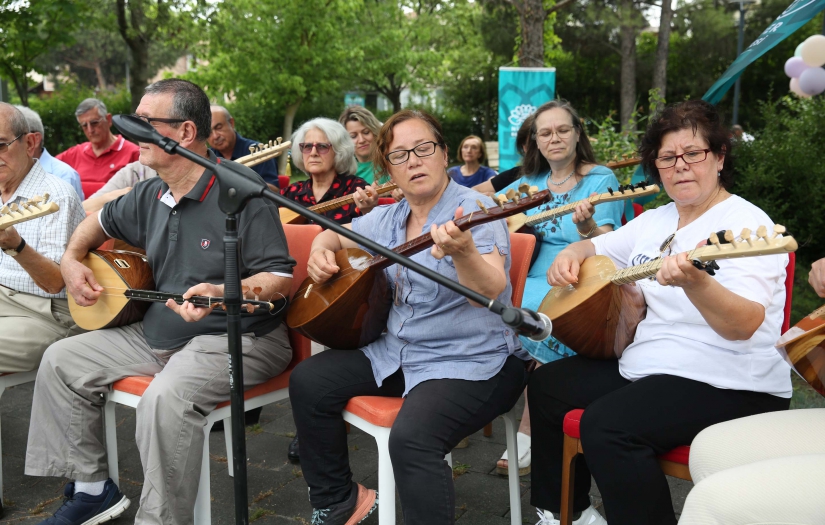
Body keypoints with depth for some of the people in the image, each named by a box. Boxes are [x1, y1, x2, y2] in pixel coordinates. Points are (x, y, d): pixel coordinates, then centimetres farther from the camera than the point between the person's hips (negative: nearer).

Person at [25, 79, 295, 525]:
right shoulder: (150, 196, 9)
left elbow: (280, 278, -19)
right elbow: (100, 222, 31)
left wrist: (223, 293, -35)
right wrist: (72, 259, 14)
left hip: (239, 337, -9)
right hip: (159, 331, 9)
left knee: (166, 396, -36)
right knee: (60, 361, 8)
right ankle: (92, 488, 17)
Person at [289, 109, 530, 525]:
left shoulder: (475, 211, -16)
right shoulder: (388, 218, 7)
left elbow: (491, 291, -32)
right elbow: (333, 235, 23)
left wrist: (463, 253, -54)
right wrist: (320, 254, -1)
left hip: (472, 362, -8)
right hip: (397, 351, 8)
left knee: (411, 437, -32)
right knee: (308, 382, -1)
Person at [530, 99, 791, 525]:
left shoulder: (746, 223, -14)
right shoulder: (655, 220, 12)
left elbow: (744, 325, -27)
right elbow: (597, 247, 24)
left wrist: (695, 282, -47)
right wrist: (571, 254, -1)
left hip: (728, 386, -9)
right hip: (642, 364, 9)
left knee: (606, 425, -31)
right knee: (546, 385, 10)